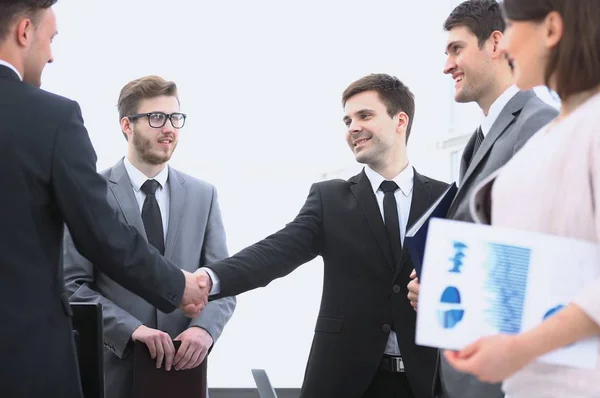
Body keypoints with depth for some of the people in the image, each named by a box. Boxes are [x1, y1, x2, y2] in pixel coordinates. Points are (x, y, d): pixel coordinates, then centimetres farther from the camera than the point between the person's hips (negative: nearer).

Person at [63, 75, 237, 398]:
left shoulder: (203, 195, 7)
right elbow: (73, 285, -8)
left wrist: (205, 327, -16)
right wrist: (131, 329, -20)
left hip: (184, 363, 3)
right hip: (114, 364, -3)